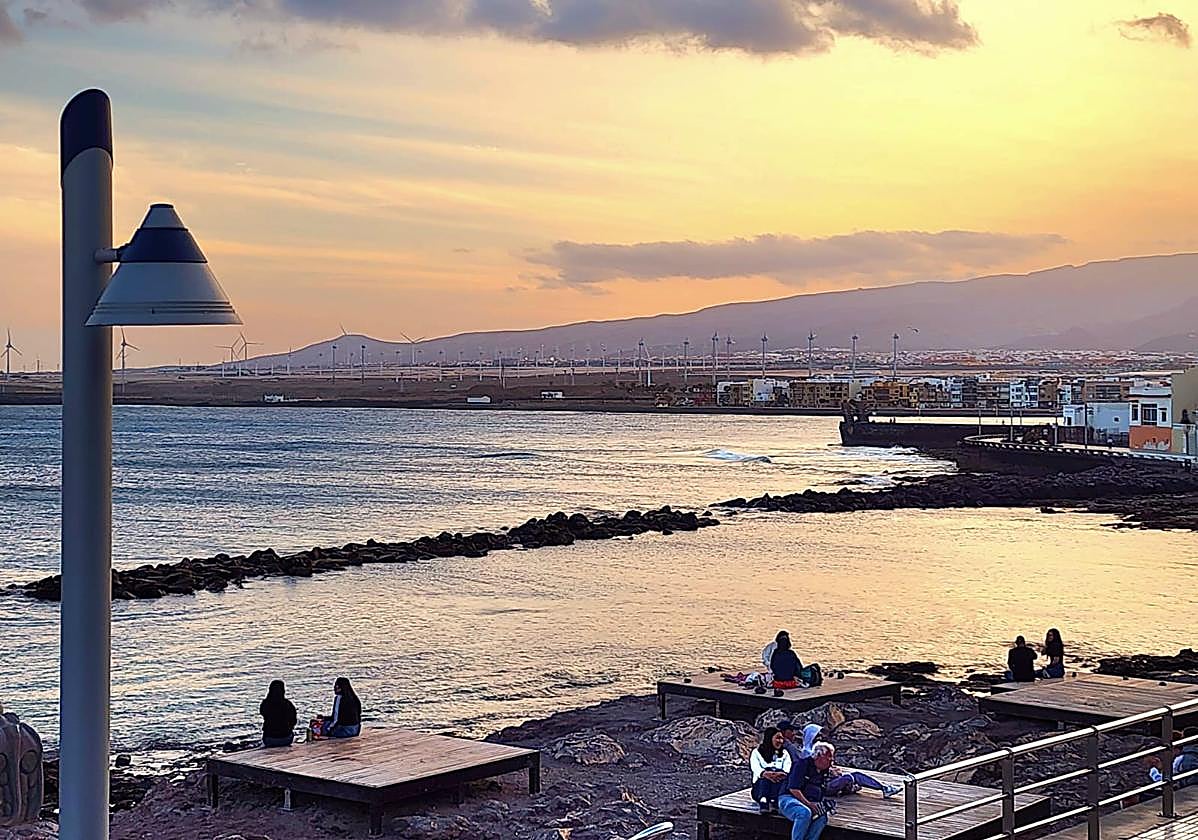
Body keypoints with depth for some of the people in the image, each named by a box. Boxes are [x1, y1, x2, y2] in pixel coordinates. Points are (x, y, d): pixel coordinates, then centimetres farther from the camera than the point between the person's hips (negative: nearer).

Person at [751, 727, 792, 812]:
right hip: (759, 789, -2)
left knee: (781, 775, -28)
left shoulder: (785, 754, 19)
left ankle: (774, 801, -50)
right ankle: (763, 803, -54)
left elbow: (787, 770, -2)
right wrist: (765, 774, -36)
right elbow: (755, 768, -12)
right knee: (768, 774, -31)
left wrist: (782, 774, -27)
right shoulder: (757, 753, 10)